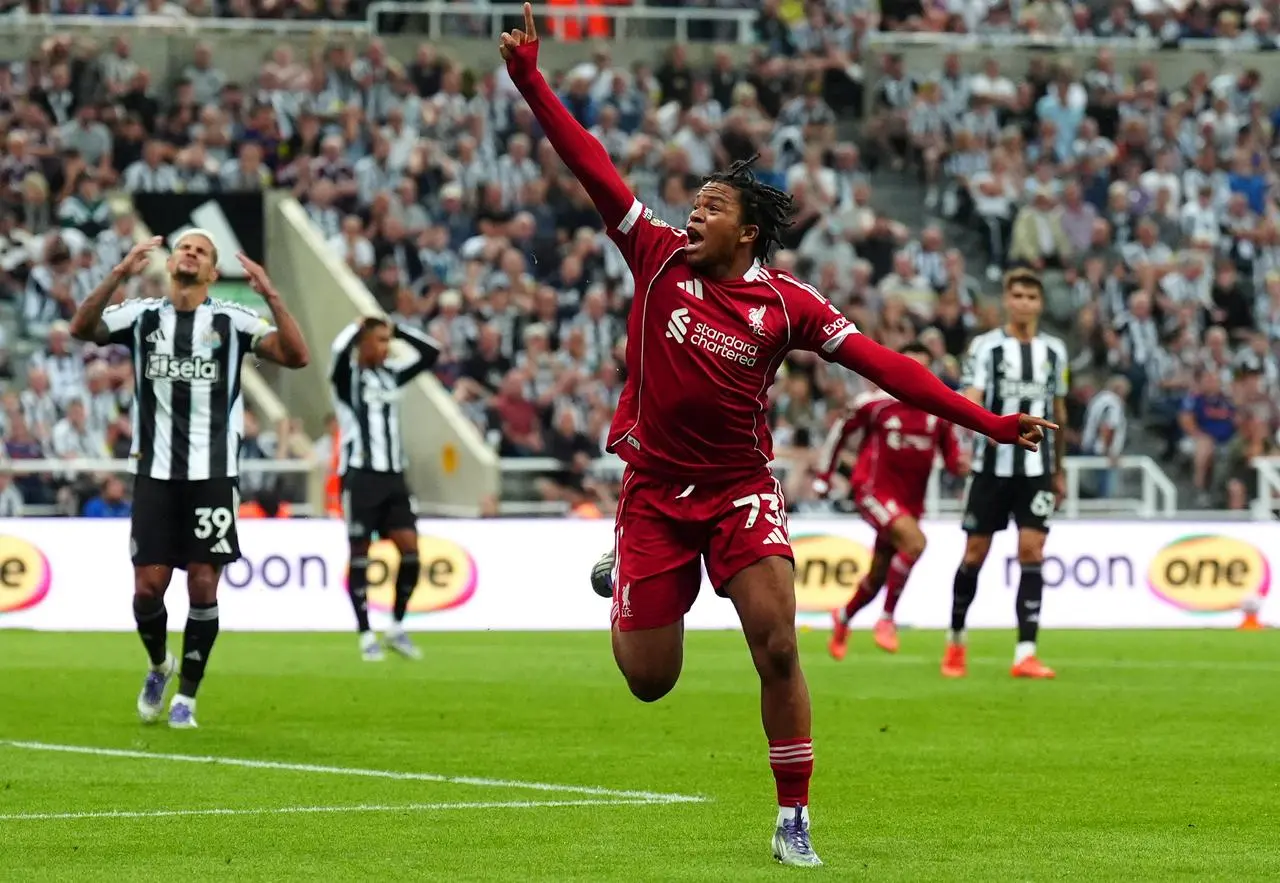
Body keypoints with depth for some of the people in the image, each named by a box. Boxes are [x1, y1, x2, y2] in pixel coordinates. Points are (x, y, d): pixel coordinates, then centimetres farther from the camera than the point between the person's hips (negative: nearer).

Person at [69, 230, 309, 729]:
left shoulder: (231, 322, 1)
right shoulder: (142, 317, 4)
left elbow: (295, 356, -11)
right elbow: (82, 328, -13)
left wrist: (270, 295, -22)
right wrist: (120, 275, -24)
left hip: (212, 476, -1)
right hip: (155, 473, 1)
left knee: (203, 587, -2)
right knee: (148, 587, -2)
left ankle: (187, 696, 12)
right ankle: (159, 666, 27)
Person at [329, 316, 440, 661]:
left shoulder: (390, 376, 16)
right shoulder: (347, 377, -3)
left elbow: (431, 352, 18)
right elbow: (341, 350, -24)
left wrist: (397, 329, 11)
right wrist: (359, 326, -6)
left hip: (393, 476, 6)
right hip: (360, 476, -6)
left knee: (410, 549, -4)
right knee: (360, 554, -1)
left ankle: (397, 627, 9)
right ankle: (366, 636, 4)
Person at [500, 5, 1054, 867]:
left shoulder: (787, 304, -7)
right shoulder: (659, 257, -5)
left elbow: (881, 364, -8)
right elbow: (592, 166, -9)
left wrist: (988, 421, -14)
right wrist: (531, 81, -16)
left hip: (742, 488, -1)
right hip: (655, 489, 1)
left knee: (777, 648, -16)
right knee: (649, 679, 5)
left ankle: (793, 820, -3)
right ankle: (621, 576, 42)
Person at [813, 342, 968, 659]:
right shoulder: (875, 403, -7)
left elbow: (952, 456, 9)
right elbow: (839, 431, 6)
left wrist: (960, 463, -15)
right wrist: (823, 477, 8)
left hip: (910, 500, 5)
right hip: (873, 491, -5)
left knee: (878, 577, 13)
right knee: (915, 542, -29)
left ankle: (843, 618, 42)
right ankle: (887, 619, -16)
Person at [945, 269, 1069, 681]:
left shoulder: (1054, 350, 9)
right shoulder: (986, 346, -2)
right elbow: (970, 400, -13)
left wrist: (1060, 470, 20)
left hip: (1036, 468, 2)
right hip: (993, 466, -2)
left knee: (1031, 552, -9)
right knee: (975, 553, 4)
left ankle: (1025, 653, -11)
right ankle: (955, 640, 24)